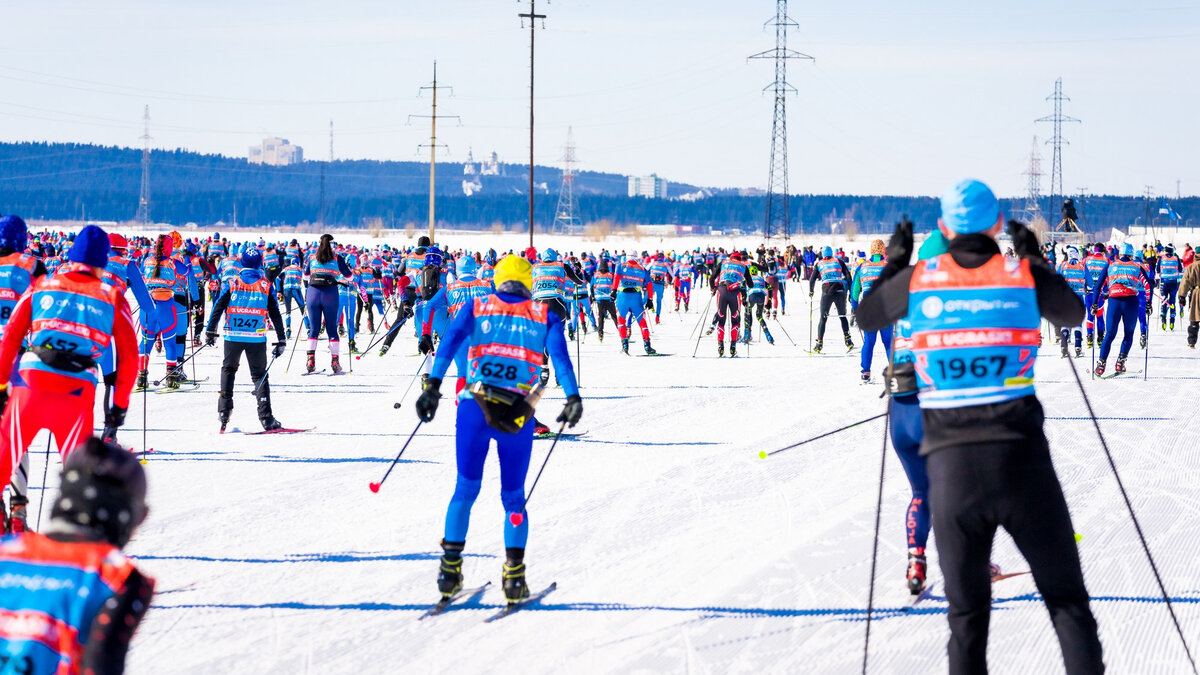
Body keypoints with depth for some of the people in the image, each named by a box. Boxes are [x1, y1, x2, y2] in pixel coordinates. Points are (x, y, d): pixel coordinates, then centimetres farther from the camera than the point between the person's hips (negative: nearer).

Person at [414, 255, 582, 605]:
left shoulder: (476, 308, 13)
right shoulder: (544, 315, 12)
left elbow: (450, 342, -2)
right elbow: (560, 355, -3)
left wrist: (433, 385, -9)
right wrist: (573, 398, -11)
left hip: (475, 407, 0)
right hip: (518, 415, 0)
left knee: (466, 490, 13)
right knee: (513, 496, 12)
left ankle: (451, 566, 8)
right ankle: (514, 573, 2)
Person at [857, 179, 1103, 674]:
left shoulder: (919, 279, 3)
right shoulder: (1025, 276, 1)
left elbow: (866, 318, 22)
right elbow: (1072, 314, 23)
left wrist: (895, 261, 35)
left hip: (950, 465, 1)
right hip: (1021, 460, -1)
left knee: (967, 614, 11)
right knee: (1067, 599, 6)